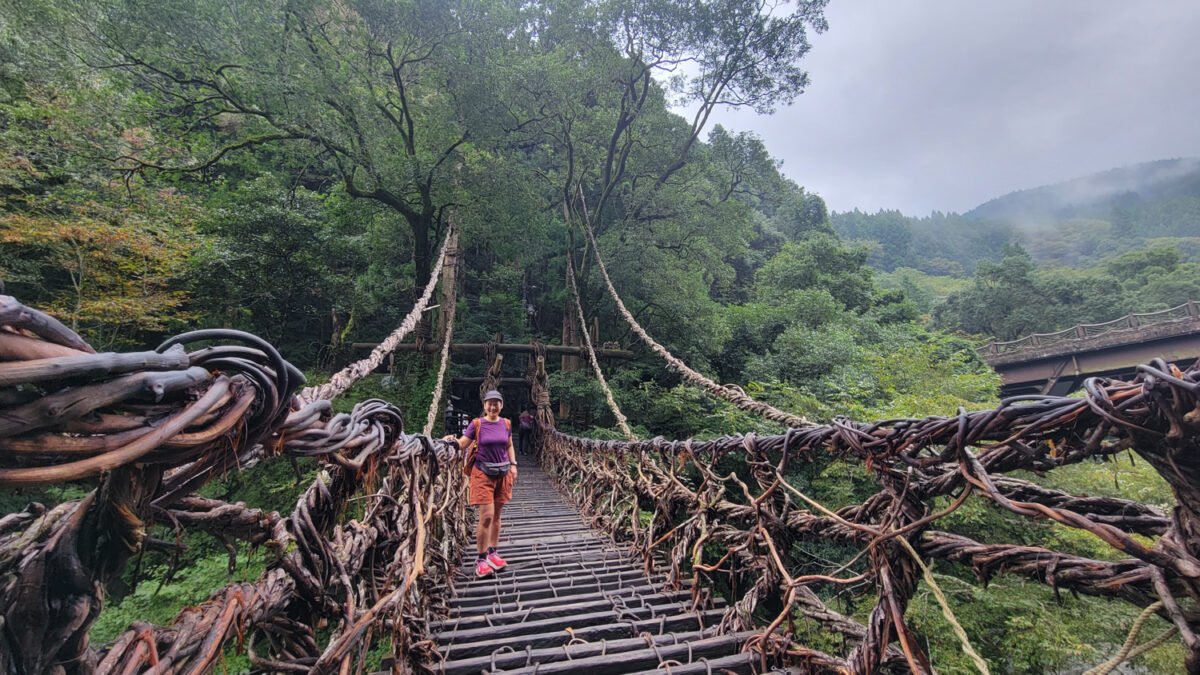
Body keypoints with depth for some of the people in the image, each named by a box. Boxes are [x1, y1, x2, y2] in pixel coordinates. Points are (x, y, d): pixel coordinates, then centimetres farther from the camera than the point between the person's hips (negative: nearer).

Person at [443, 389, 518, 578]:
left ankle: (492, 552, 25)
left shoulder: (506, 424, 4)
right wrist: (452, 440, -29)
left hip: (503, 473, 4)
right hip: (483, 473, -4)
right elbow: (462, 444, -9)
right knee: (487, 516, -10)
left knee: (496, 515, 12)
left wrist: (513, 465, 6)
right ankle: (480, 559, 2)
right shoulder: (476, 424, -6)